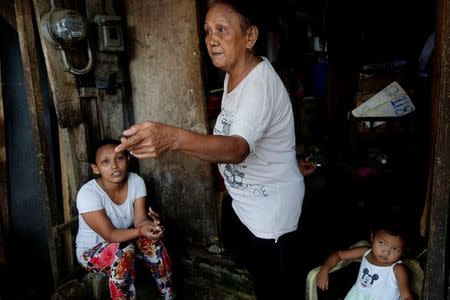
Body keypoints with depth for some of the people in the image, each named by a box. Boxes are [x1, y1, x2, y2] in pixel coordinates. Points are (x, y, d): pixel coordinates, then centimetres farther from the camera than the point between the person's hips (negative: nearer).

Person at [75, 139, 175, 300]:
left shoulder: (136, 181, -15)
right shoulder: (88, 193, -29)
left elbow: (140, 219, -20)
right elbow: (109, 235, -30)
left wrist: (149, 224, -44)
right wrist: (141, 231, -47)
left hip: (124, 239, 4)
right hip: (91, 251, -4)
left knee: (151, 240, -24)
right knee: (123, 250, -34)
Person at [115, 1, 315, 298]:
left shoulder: (260, 83, -30)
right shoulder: (234, 73, 1)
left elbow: (238, 148, -46)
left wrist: (174, 138, -63)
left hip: (271, 205, -9)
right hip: (246, 200, 9)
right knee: (258, 273, 27)